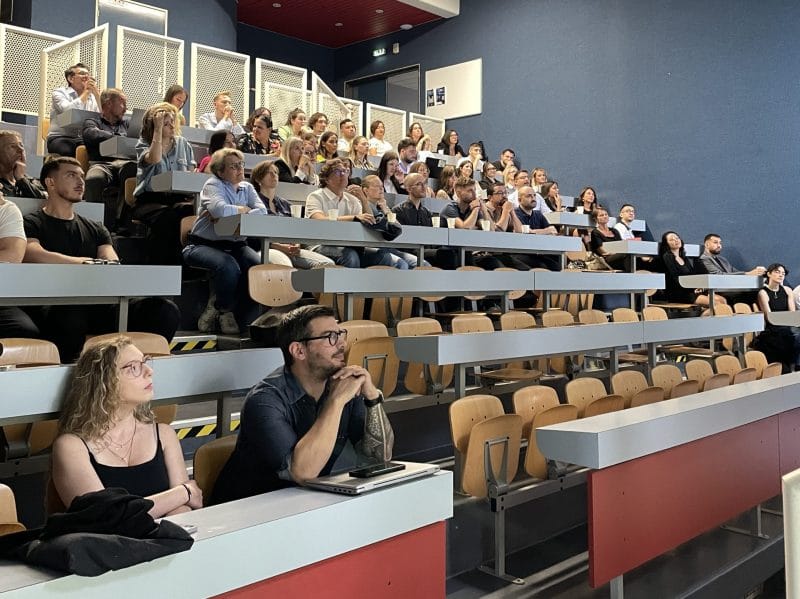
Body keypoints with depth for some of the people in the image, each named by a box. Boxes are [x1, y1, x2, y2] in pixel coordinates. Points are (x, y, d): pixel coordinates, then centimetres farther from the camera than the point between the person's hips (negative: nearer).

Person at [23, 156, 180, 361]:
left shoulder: (95, 229, 27)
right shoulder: (31, 224, 11)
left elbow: (113, 265, 9)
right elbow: (35, 256, -11)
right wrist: (85, 262, -12)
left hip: (97, 306, 5)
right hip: (53, 307, -4)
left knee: (165, 310, -20)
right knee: (71, 317, -43)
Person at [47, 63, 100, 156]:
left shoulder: (92, 97, 19)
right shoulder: (59, 93, 6)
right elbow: (68, 110, -16)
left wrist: (96, 92, -1)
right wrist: (86, 92, -3)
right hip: (61, 138, -4)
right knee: (67, 151, -37)